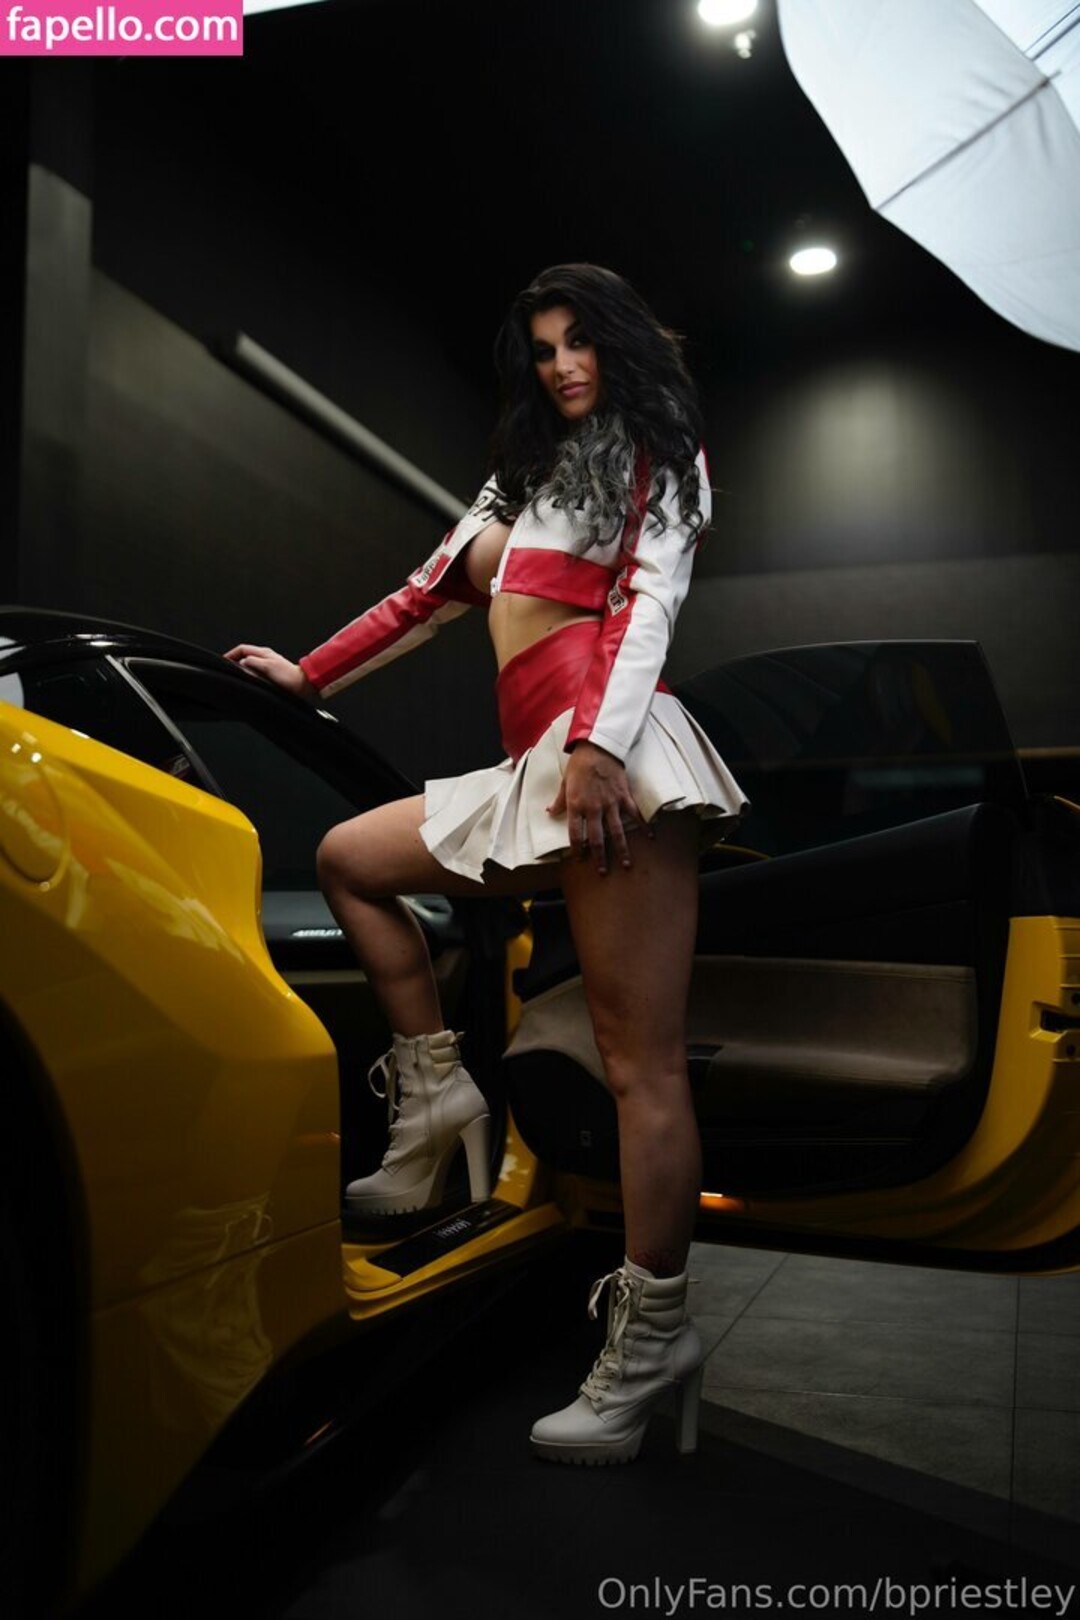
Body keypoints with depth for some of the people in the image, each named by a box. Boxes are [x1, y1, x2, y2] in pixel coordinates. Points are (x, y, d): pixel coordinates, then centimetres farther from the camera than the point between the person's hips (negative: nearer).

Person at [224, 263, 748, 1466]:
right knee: (347, 856, 12)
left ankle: (653, 1336, -4)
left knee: (640, 1066, -11)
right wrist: (310, 675, 37)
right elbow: (431, 594, 34)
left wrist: (598, 745, -23)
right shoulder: (522, 478, 30)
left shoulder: (658, 458, 11)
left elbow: (650, 599, -7)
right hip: (536, 774, 8)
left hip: (614, 762, -8)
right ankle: (436, 1094, 8)